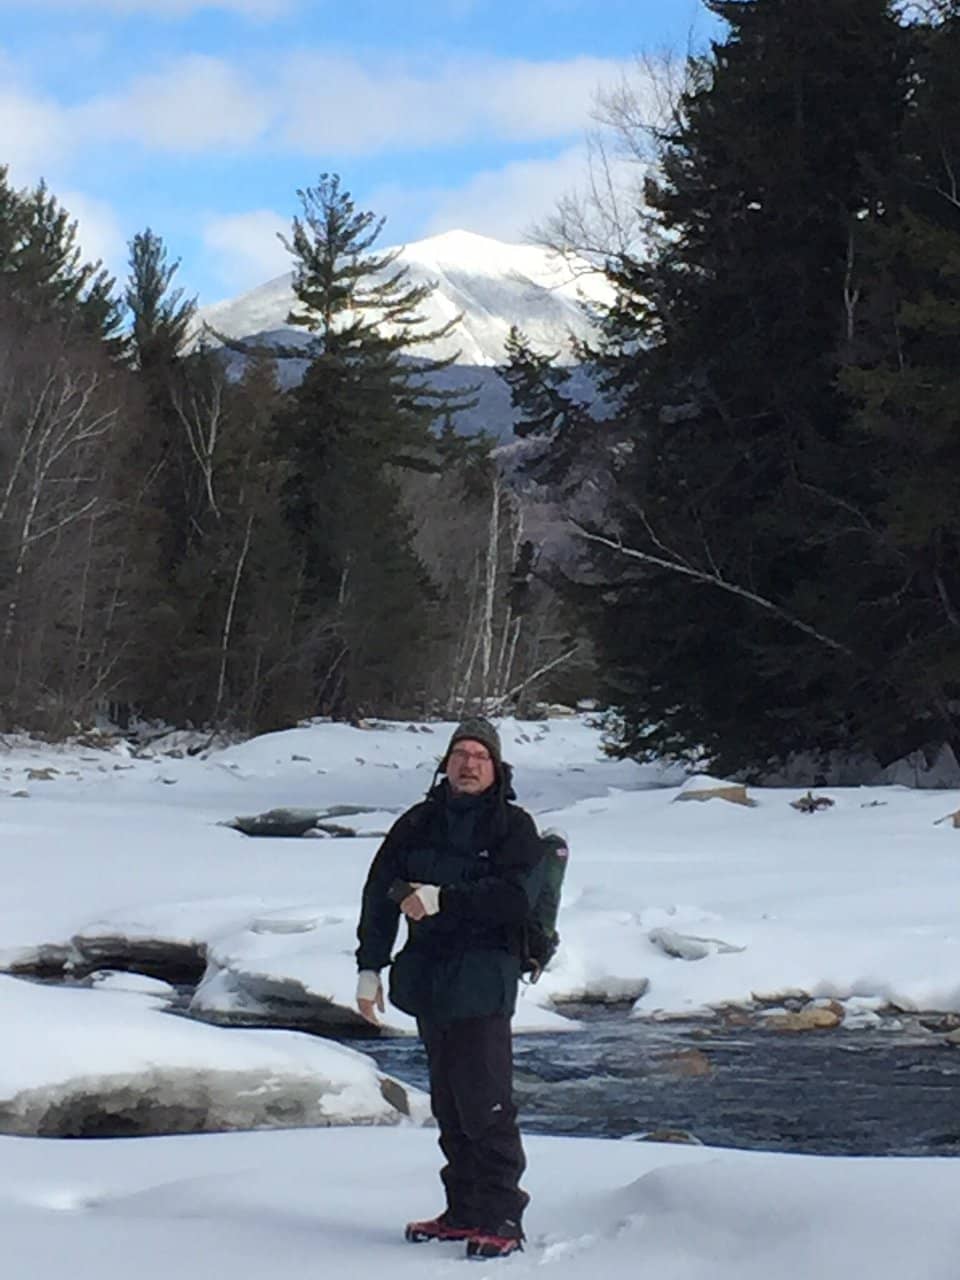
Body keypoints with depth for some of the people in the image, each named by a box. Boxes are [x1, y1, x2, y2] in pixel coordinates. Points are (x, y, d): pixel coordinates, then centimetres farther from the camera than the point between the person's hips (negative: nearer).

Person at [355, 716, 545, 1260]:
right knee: (448, 1104, 11)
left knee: (485, 1103, -9)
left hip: (482, 981, -5)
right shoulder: (419, 824, 13)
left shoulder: (514, 827, -1)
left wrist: (442, 899, -18)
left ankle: (501, 1218, -3)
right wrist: (370, 967, 12)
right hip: (428, 980, 6)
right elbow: (380, 894, 16)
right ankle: (464, 1211, 19)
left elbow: (517, 897, -15)